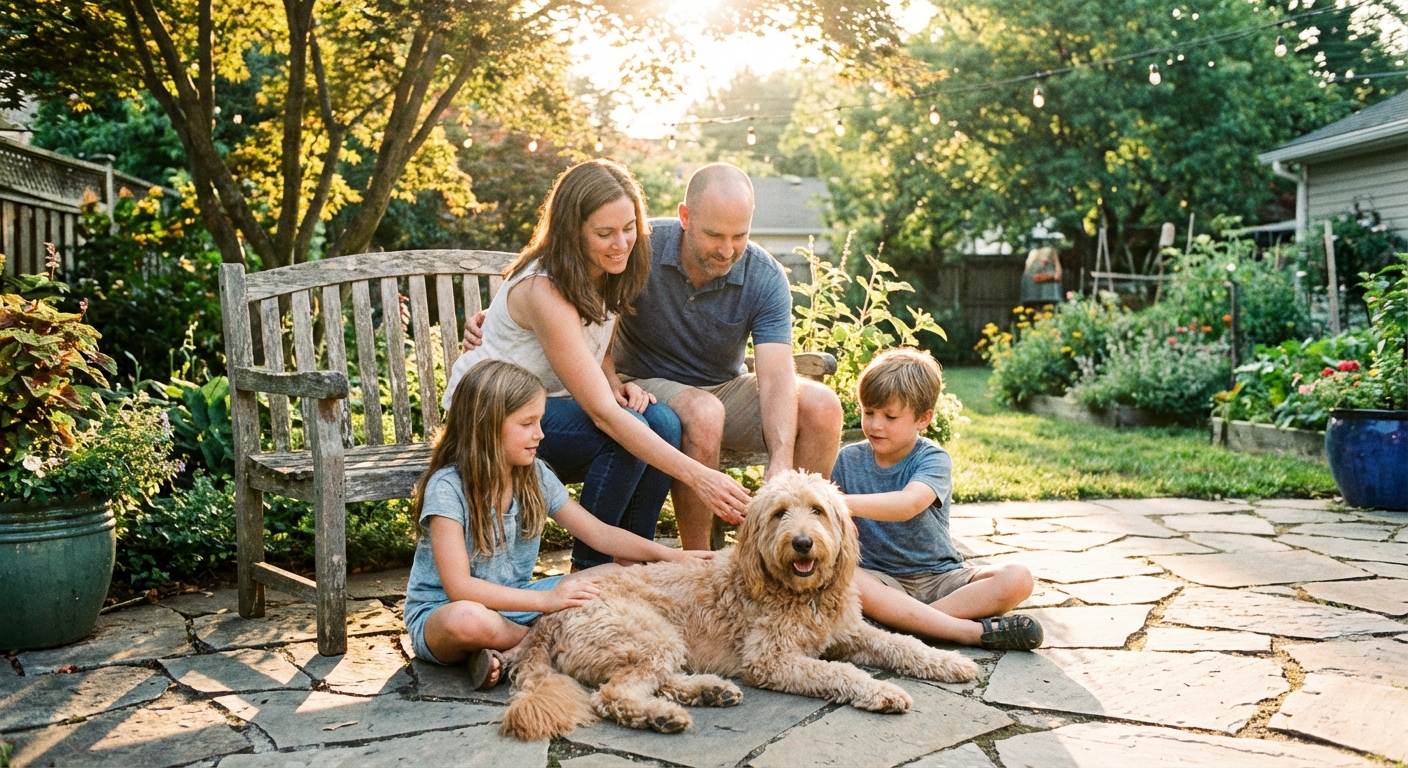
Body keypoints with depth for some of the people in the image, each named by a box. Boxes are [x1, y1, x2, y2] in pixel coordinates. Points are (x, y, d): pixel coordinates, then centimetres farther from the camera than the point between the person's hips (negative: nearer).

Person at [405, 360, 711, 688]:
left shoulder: (535, 475, -1)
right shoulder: (447, 488, -19)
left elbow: (599, 533, 4)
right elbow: (459, 587, -25)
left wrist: (670, 555, -8)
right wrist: (545, 600, -32)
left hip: (512, 601, 6)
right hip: (441, 611, -6)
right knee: (468, 619, -42)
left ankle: (507, 654, -16)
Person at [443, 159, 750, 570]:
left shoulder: (607, 277, -4)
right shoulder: (544, 290, -29)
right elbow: (602, 412, -34)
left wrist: (617, 384, -11)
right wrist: (696, 475, -39)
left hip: (549, 403, 7)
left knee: (663, 422, -20)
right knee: (626, 433, -29)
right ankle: (588, 568, -12)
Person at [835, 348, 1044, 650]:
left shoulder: (933, 460, -9)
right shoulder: (848, 460, 1)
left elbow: (909, 503, -31)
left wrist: (846, 503, -43)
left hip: (940, 577, 0)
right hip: (882, 580, 1)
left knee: (1017, 578, -21)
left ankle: (903, 617, -30)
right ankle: (974, 631, -33)